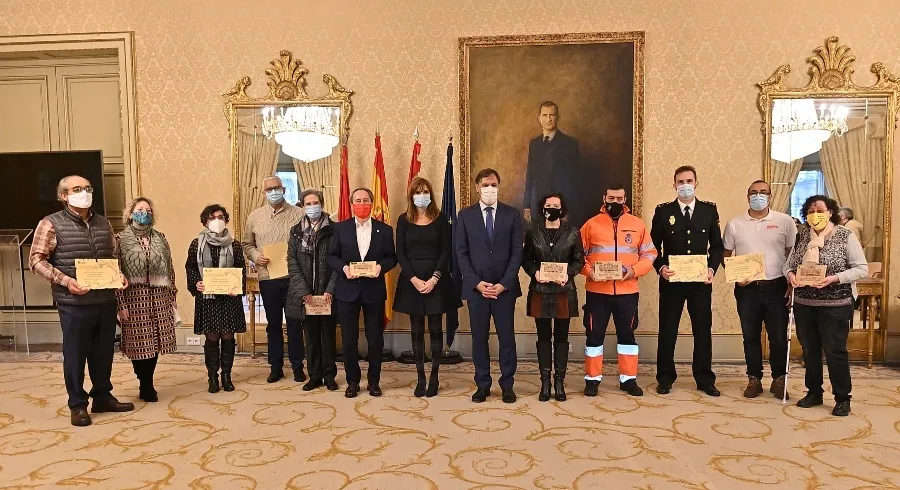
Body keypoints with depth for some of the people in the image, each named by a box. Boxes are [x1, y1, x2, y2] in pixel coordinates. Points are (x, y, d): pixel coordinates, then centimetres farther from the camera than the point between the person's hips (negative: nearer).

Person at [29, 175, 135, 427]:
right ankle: (77, 405, 17)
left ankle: (103, 397, 27)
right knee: (75, 354, 5)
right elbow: (36, 260, -7)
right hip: (74, 303, -5)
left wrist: (119, 275, 0)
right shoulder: (51, 224, -5)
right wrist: (65, 280, -18)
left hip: (106, 301, 5)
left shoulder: (103, 223, 11)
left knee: (103, 352, 13)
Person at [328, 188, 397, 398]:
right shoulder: (341, 228, 4)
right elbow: (332, 256, 3)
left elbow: (392, 257, 4)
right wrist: (344, 267, -15)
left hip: (374, 290, 0)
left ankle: (374, 381, 22)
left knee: (375, 339, 7)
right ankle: (352, 381, 20)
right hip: (348, 290, 0)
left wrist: (381, 266, -16)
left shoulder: (385, 229, 3)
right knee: (349, 339, 6)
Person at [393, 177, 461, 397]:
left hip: (436, 280, -1)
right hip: (411, 280, 1)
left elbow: (446, 251, -2)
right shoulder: (403, 220, 4)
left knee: (435, 329, 3)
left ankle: (434, 377, 11)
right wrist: (414, 279, -11)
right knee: (416, 330, 5)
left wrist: (434, 279, -13)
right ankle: (420, 377, 11)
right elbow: (400, 253, 0)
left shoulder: (440, 219, 2)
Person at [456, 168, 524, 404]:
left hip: (505, 287, 0)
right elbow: (461, 253, 1)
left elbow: (517, 252, 0)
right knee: (479, 338, 7)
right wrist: (477, 283, -9)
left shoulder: (512, 215, 3)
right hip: (475, 287, 0)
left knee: (507, 337, 4)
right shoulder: (465, 215, 4)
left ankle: (507, 385, 16)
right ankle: (482, 385, 17)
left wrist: (503, 284, -10)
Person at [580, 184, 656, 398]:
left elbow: (649, 253, 5)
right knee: (594, 335, 4)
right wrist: (588, 270, -13)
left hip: (627, 291, 1)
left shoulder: (637, 224, 5)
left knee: (627, 334, 10)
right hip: (597, 291, -1)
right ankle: (592, 379, 15)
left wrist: (634, 270, -11)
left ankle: (628, 379, 21)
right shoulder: (591, 224, 2)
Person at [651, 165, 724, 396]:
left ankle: (704, 379, 19)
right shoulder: (663, 211, 2)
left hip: (700, 281, 1)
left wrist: (712, 268, -8)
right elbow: (654, 246, 2)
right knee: (667, 330, 6)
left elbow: (717, 245, 7)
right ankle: (665, 378, 17)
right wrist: (661, 267, -13)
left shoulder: (709, 210, 6)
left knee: (703, 330, 7)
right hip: (671, 280, -1)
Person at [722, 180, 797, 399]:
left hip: (776, 287, -1)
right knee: (751, 336, 9)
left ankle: (778, 379, 20)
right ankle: (754, 379, 21)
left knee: (779, 337, 5)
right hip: (747, 288, 1)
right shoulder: (734, 224, 2)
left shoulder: (785, 221, -1)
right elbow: (726, 256, 7)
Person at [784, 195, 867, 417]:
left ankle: (843, 398, 15)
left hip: (834, 305, -4)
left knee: (835, 351, 1)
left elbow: (862, 268, -8)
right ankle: (814, 393, 27)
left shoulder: (846, 236, -7)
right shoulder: (801, 236, 6)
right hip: (804, 304, 5)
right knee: (809, 350, 13)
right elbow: (788, 263, 11)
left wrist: (834, 278, -22)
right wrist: (790, 274, -12)